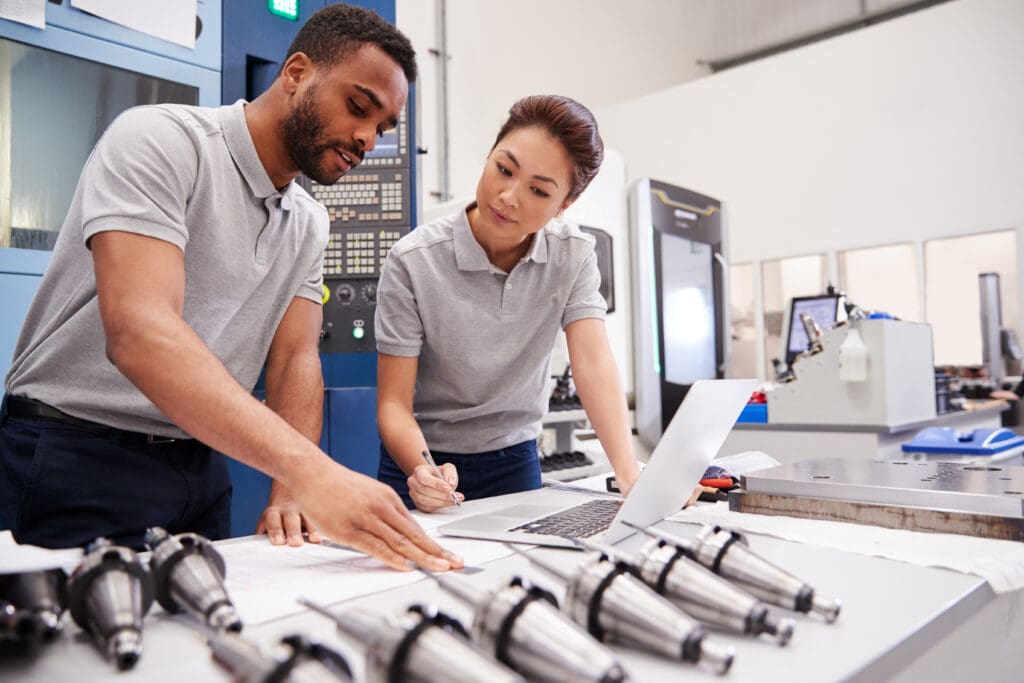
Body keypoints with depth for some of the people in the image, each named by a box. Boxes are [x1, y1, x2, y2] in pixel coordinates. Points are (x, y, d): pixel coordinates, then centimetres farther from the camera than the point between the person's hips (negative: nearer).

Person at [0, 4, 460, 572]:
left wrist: (289, 493, -19)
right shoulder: (159, 141, -17)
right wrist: (312, 472, -42)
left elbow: (295, 358, 0)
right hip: (77, 463, -6)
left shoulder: (308, 225, 6)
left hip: (201, 467, 7)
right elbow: (139, 332, -31)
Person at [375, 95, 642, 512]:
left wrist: (629, 473, -34)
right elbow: (394, 403, -19)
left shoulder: (573, 256, -10)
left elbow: (593, 361, -20)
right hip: (424, 463, -2)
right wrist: (422, 471, -39)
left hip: (515, 461, 3)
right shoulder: (413, 262, -20)